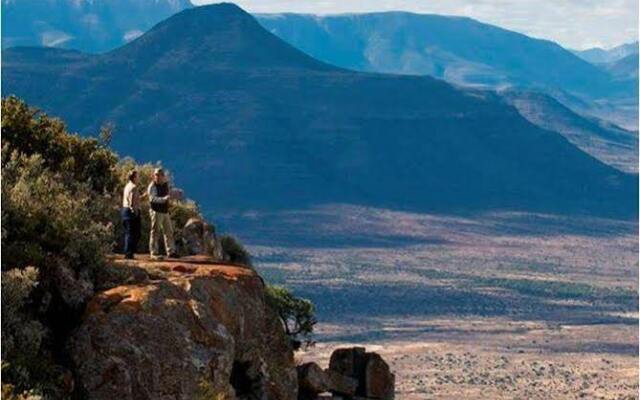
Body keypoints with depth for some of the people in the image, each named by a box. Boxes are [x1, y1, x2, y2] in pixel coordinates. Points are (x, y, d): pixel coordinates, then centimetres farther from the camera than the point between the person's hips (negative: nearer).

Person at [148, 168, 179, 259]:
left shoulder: (166, 184, 7)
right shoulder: (152, 186, -14)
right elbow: (153, 198, -29)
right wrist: (164, 198, -41)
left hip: (165, 211, 7)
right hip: (156, 211, -7)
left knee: (169, 231, 11)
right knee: (155, 232, -5)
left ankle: (171, 252, 20)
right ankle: (154, 253, -1)